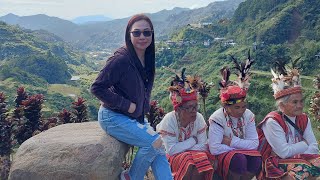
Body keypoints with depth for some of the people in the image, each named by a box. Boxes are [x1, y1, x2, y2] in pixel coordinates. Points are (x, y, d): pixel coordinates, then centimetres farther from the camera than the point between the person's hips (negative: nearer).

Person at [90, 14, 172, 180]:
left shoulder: (147, 58, 3)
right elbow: (97, 88, -20)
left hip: (135, 117, 8)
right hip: (113, 118, -7)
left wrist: (143, 108, 5)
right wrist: (127, 105, -19)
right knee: (154, 142, -17)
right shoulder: (121, 59, -22)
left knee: (159, 148, -5)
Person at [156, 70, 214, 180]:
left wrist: (181, 148, -21)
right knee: (190, 163, -32)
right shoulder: (169, 120, -21)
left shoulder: (199, 118, -11)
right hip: (173, 158, -3)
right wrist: (193, 140, -17)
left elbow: (203, 146, -11)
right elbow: (171, 150, -25)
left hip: (194, 154, 3)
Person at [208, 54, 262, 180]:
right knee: (238, 159, -34)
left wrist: (232, 142, -22)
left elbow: (254, 143, -11)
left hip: (244, 154, 4)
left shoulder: (248, 115, -4)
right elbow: (214, 148, -25)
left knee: (256, 159, -27)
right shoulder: (217, 119, -17)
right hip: (223, 157, -4)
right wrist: (241, 146, -18)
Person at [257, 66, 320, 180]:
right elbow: (284, 152, -20)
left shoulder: (304, 119, 4)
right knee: (302, 169, -30)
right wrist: (305, 144, -7)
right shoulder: (273, 121, -16)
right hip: (274, 164, -6)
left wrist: (298, 157, -20)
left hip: (298, 160, 6)